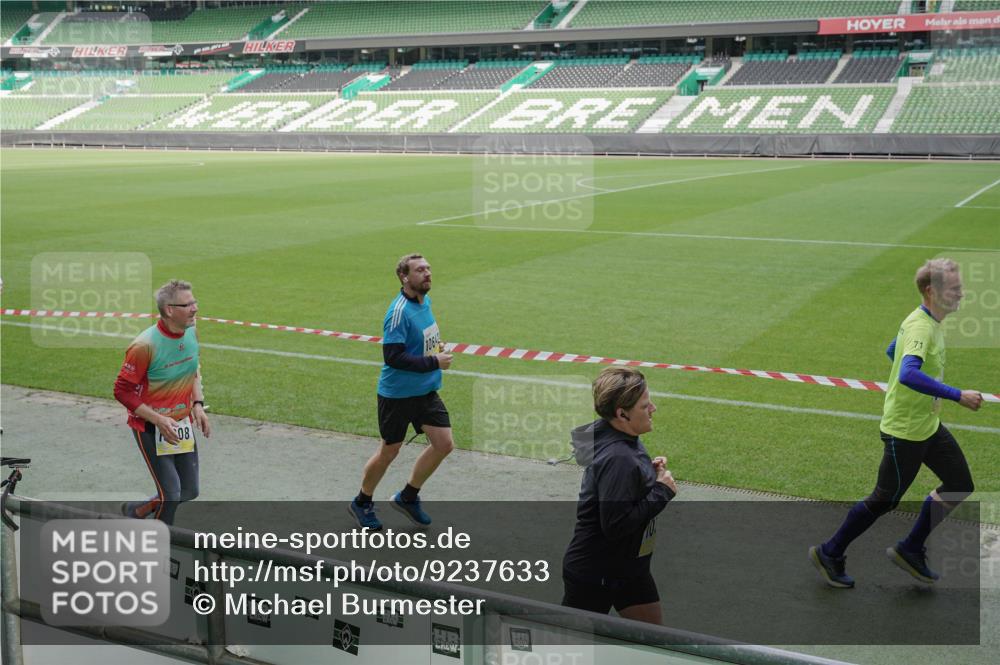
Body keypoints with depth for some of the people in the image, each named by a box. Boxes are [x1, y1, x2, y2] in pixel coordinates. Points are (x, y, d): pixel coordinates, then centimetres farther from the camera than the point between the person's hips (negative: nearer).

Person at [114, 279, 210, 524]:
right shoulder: (145, 345, -24)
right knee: (170, 494, -8)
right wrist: (158, 420, -23)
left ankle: (136, 510, 36)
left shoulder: (191, 333, -3)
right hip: (150, 428, -7)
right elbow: (123, 391, -17)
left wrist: (197, 405, 3)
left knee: (189, 491, 11)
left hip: (182, 423, 7)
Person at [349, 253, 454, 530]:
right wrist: (433, 362, -25)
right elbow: (393, 357, -29)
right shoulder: (399, 311, -22)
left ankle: (407, 497, 21)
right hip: (397, 394, -8)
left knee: (444, 444, 2)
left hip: (426, 390, 8)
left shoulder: (425, 301, 5)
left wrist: (437, 351, 10)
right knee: (389, 451, 6)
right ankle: (362, 503, 29)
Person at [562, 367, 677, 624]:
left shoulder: (623, 441, -1)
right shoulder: (618, 459, -30)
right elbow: (615, 526, -31)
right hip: (594, 575, -9)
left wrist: (649, 471, -3)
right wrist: (662, 491, -22)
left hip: (628, 564, 9)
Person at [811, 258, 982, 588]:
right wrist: (957, 396, -40)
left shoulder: (928, 322, 5)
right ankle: (829, 554, 20)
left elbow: (893, 351, 22)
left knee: (960, 485, 11)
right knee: (884, 500, 3)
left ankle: (910, 550, 21)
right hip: (904, 431, -9)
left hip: (929, 425, 9)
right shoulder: (921, 328, -26)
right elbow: (908, 375, -43)